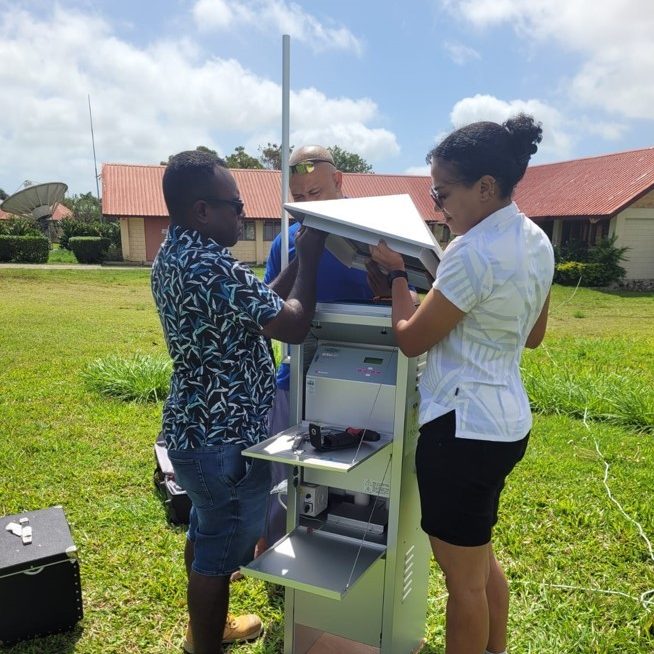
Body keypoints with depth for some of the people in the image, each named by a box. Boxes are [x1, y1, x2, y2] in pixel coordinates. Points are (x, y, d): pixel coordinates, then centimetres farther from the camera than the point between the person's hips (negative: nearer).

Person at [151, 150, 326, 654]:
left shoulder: (173, 255, 6)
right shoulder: (213, 268, -27)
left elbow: (260, 305, 12)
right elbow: (294, 326, -21)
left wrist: (295, 260, 8)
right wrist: (309, 259, -9)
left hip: (195, 427, 11)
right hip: (224, 438, -11)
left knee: (206, 531, 26)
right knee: (221, 548, 9)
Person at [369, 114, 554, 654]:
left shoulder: (472, 252, -24)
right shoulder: (536, 242, 6)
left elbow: (410, 339, -15)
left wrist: (397, 273, -2)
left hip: (464, 427, -10)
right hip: (506, 420, 10)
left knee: (463, 578, 11)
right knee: (481, 557, 28)